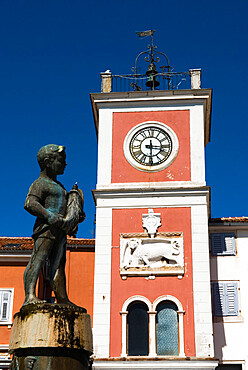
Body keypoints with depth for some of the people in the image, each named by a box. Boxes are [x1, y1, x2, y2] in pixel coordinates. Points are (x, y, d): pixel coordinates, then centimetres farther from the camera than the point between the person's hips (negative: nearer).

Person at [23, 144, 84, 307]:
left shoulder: (58, 185, 29)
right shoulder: (40, 183, -2)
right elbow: (30, 204, -16)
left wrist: (78, 217, 18)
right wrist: (51, 217, -25)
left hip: (60, 230, 10)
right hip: (46, 227, -10)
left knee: (58, 265, 8)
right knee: (38, 258, -20)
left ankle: (63, 300, 9)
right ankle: (30, 296, -31)